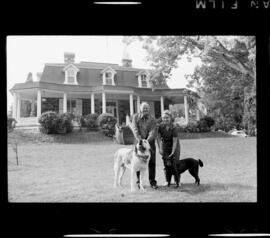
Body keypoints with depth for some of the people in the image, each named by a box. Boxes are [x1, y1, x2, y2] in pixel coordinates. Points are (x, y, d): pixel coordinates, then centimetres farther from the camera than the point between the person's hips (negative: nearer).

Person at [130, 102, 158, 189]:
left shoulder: (152, 119, -1)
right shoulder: (135, 117, -1)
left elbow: (152, 131, -12)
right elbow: (135, 129, -11)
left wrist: (147, 141, -29)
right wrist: (140, 139, -25)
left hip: (150, 142, 0)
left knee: (152, 162, -1)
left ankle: (152, 182, 6)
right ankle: (139, 181, 12)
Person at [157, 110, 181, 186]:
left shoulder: (173, 128, -24)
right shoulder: (160, 126, -13)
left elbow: (175, 141, -24)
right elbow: (158, 138, -6)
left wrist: (172, 152, -27)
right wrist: (160, 148, -14)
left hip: (174, 146, -3)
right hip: (165, 146, 3)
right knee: (166, 163, 2)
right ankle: (167, 180, 10)